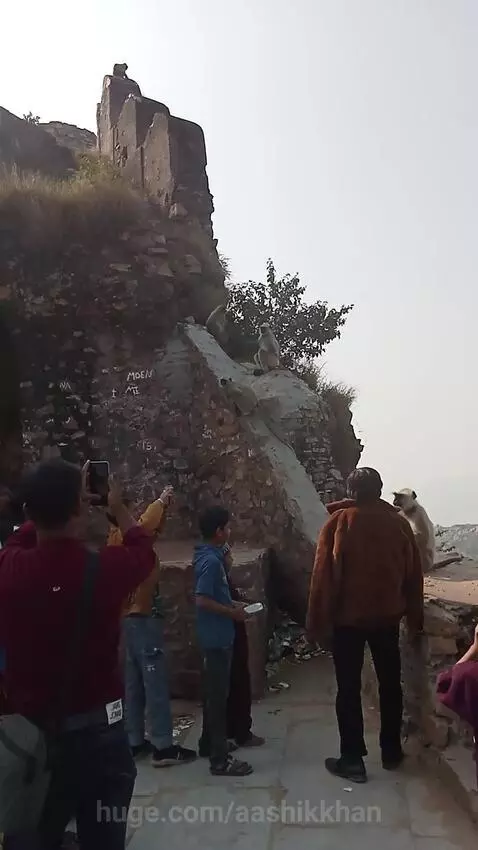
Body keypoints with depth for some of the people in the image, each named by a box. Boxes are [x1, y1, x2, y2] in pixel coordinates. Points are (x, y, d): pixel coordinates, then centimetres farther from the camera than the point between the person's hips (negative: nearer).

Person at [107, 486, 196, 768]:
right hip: (143, 617, -10)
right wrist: (161, 501, -20)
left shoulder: (119, 538, 10)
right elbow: (144, 525, -35)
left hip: (133, 616, 10)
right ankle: (163, 747, 2)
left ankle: (135, 741, 23)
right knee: (156, 682, -4)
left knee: (135, 682, 14)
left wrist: (164, 506, 8)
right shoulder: (124, 538, -18)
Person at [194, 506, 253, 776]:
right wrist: (233, 612, -18)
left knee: (214, 691, 20)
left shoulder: (210, 555, 8)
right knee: (218, 694, -2)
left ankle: (209, 743, 34)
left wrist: (232, 603, 12)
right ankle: (220, 759, 7)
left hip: (217, 635, 10)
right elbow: (203, 600, -26)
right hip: (217, 636, -10)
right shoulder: (211, 560, -22)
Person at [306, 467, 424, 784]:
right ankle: (392, 752, 29)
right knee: (390, 685, 17)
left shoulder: (340, 521, -10)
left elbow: (325, 574, -12)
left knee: (349, 689, 7)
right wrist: (415, 615, 15)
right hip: (387, 617, 3)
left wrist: (319, 621, -6)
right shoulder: (398, 522, 0)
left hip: (348, 617, -3)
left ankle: (353, 759, 12)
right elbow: (414, 573, 5)